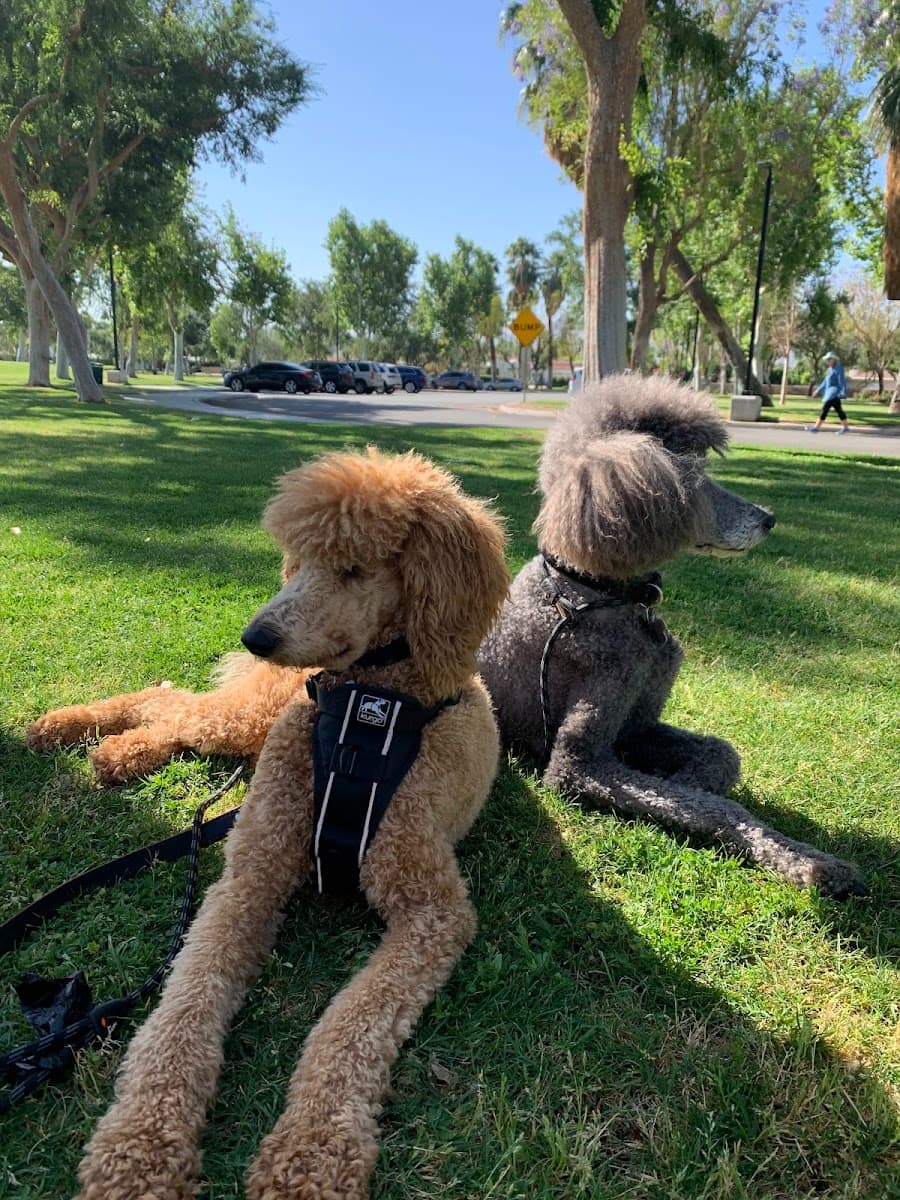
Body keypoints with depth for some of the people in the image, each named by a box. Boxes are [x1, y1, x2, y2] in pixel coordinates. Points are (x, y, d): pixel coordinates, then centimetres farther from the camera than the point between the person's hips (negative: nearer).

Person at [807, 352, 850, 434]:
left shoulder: (838, 368, -13)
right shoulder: (831, 369, 16)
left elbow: (842, 381, -19)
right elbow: (826, 381, 22)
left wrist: (843, 393, -26)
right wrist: (818, 390, 20)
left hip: (835, 393, -10)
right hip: (831, 392, 10)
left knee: (825, 409, -10)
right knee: (838, 410, 10)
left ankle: (816, 427, -9)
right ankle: (845, 427, 14)